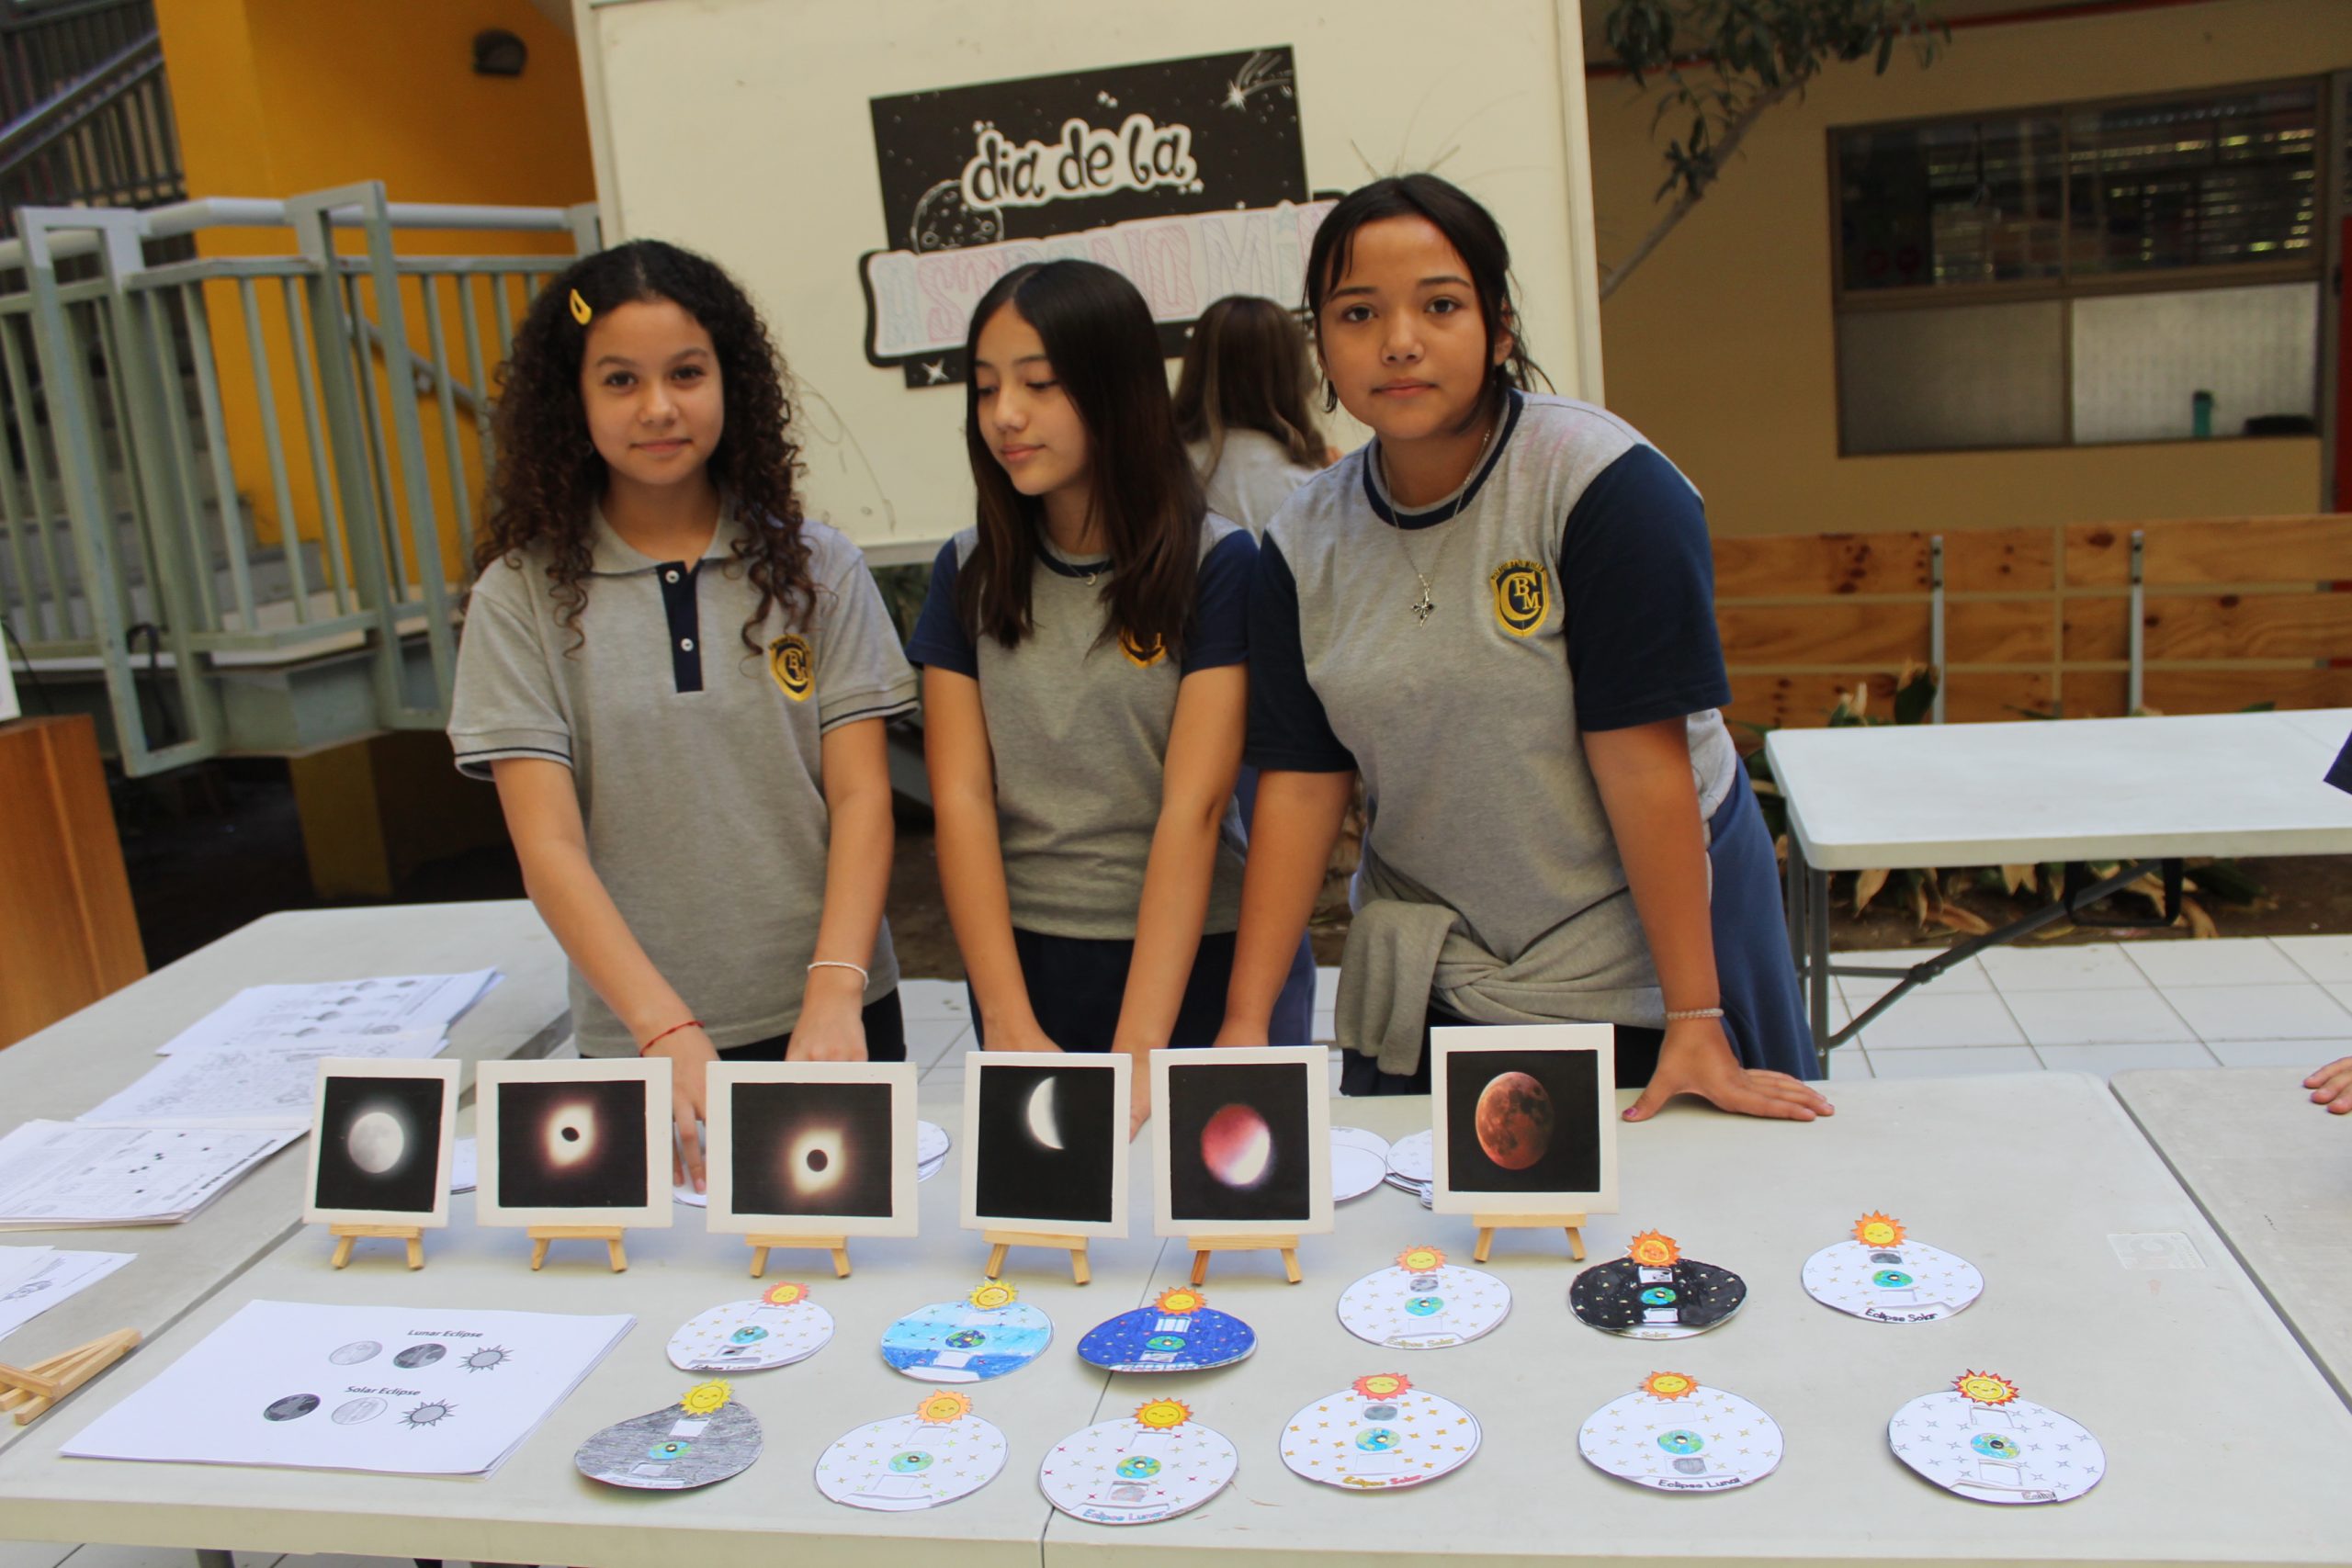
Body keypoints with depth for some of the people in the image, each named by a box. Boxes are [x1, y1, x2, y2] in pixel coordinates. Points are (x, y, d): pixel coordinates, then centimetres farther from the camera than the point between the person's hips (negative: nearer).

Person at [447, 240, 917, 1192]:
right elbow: (548, 845, -9)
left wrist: (834, 989, -19)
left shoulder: (814, 568, 1)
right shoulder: (522, 597, -3)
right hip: (637, 1037, -1)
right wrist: (668, 1029, -22)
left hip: (832, 1016, 1)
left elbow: (860, 797, -4)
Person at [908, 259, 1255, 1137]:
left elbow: (1192, 809, -16)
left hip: (1192, 958, -3)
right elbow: (960, 799, -4)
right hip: (1021, 957, 3)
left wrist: (1138, 1053, -22)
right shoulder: (969, 573, 2)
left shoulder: (1216, 563, -8)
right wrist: (1010, 1026, -14)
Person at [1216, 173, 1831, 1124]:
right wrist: (1244, 1023, -10)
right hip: (1428, 983, 3)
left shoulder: (1607, 483, -15)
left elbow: (1643, 759, -19)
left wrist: (1694, 1022, -18)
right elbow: (1299, 784, -4)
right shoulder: (1306, 541, -2)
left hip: (1633, 969, -3)